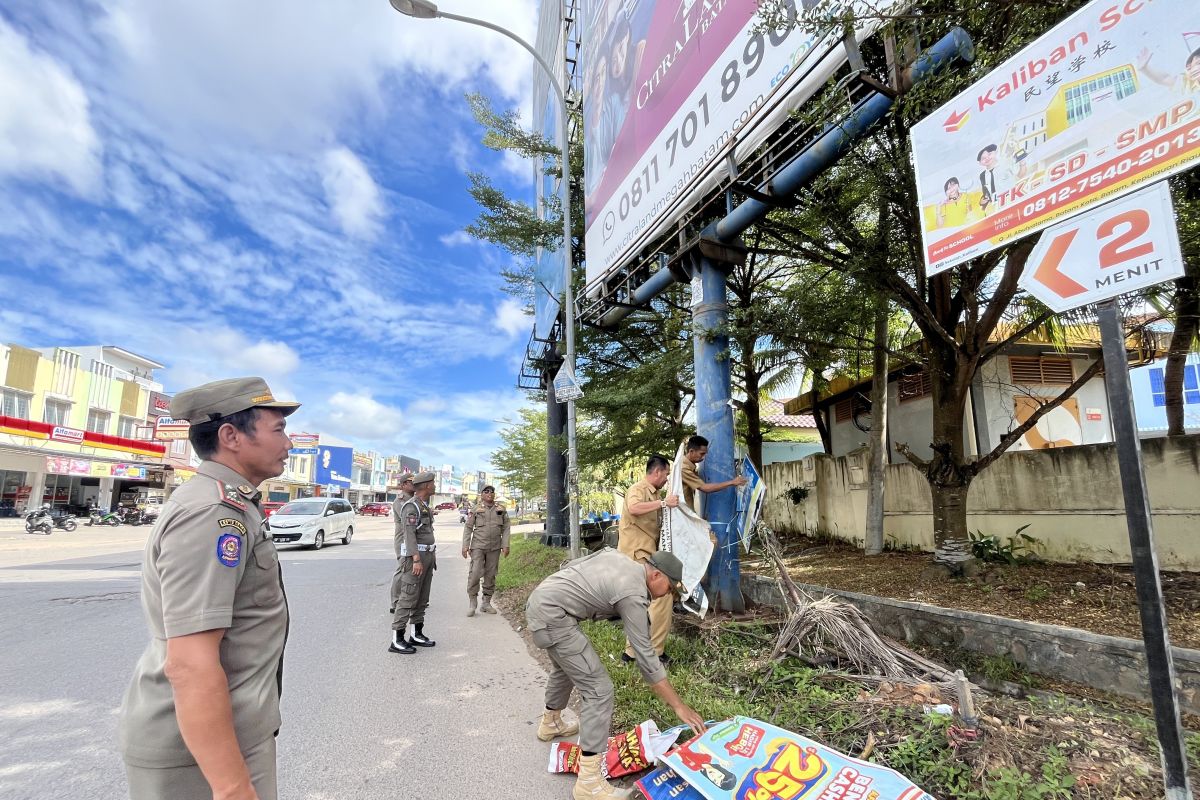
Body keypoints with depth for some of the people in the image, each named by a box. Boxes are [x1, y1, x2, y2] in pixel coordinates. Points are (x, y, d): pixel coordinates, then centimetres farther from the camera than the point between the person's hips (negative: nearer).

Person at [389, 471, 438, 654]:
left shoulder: (424, 506, 15)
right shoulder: (411, 506, -15)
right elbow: (409, 534, -22)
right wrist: (416, 560, -27)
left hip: (427, 555, 9)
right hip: (414, 556, -9)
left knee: (422, 598, 12)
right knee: (408, 598, -7)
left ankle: (417, 635, 20)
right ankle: (397, 640, -2)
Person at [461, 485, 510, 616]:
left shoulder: (501, 510, 8)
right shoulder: (476, 509, 1)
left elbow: (506, 528, 8)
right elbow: (468, 528, 2)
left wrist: (505, 545, 0)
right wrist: (465, 546, -3)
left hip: (494, 548, 3)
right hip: (478, 546, -3)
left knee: (490, 576, 8)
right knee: (475, 574, -10)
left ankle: (486, 603, 18)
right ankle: (472, 603, 4)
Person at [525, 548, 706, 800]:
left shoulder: (617, 556, 10)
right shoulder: (634, 594, -14)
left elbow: (570, 566, 18)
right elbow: (646, 657, -12)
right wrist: (679, 706, -6)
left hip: (539, 600, 10)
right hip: (552, 616, -10)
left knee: (565, 665, 33)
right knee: (599, 689, -7)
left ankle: (550, 723, 55)